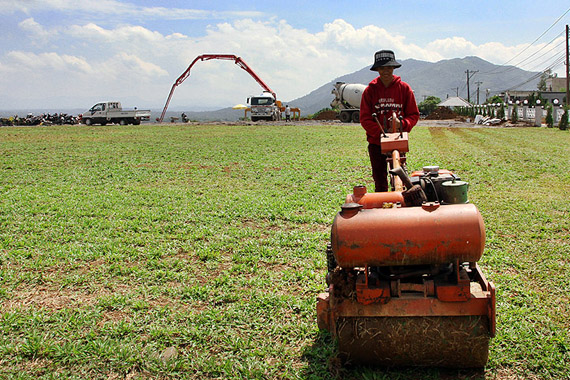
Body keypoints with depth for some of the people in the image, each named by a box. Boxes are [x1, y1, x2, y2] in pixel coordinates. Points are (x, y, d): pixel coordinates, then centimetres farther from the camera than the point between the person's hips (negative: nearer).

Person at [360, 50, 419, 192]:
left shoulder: (404, 88, 1)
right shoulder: (370, 90, 0)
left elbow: (414, 115, 3)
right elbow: (364, 119, -3)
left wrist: (402, 124, -19)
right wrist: (381, 132, -18)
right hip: (376, 143, 0)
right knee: (380, 181, 8)